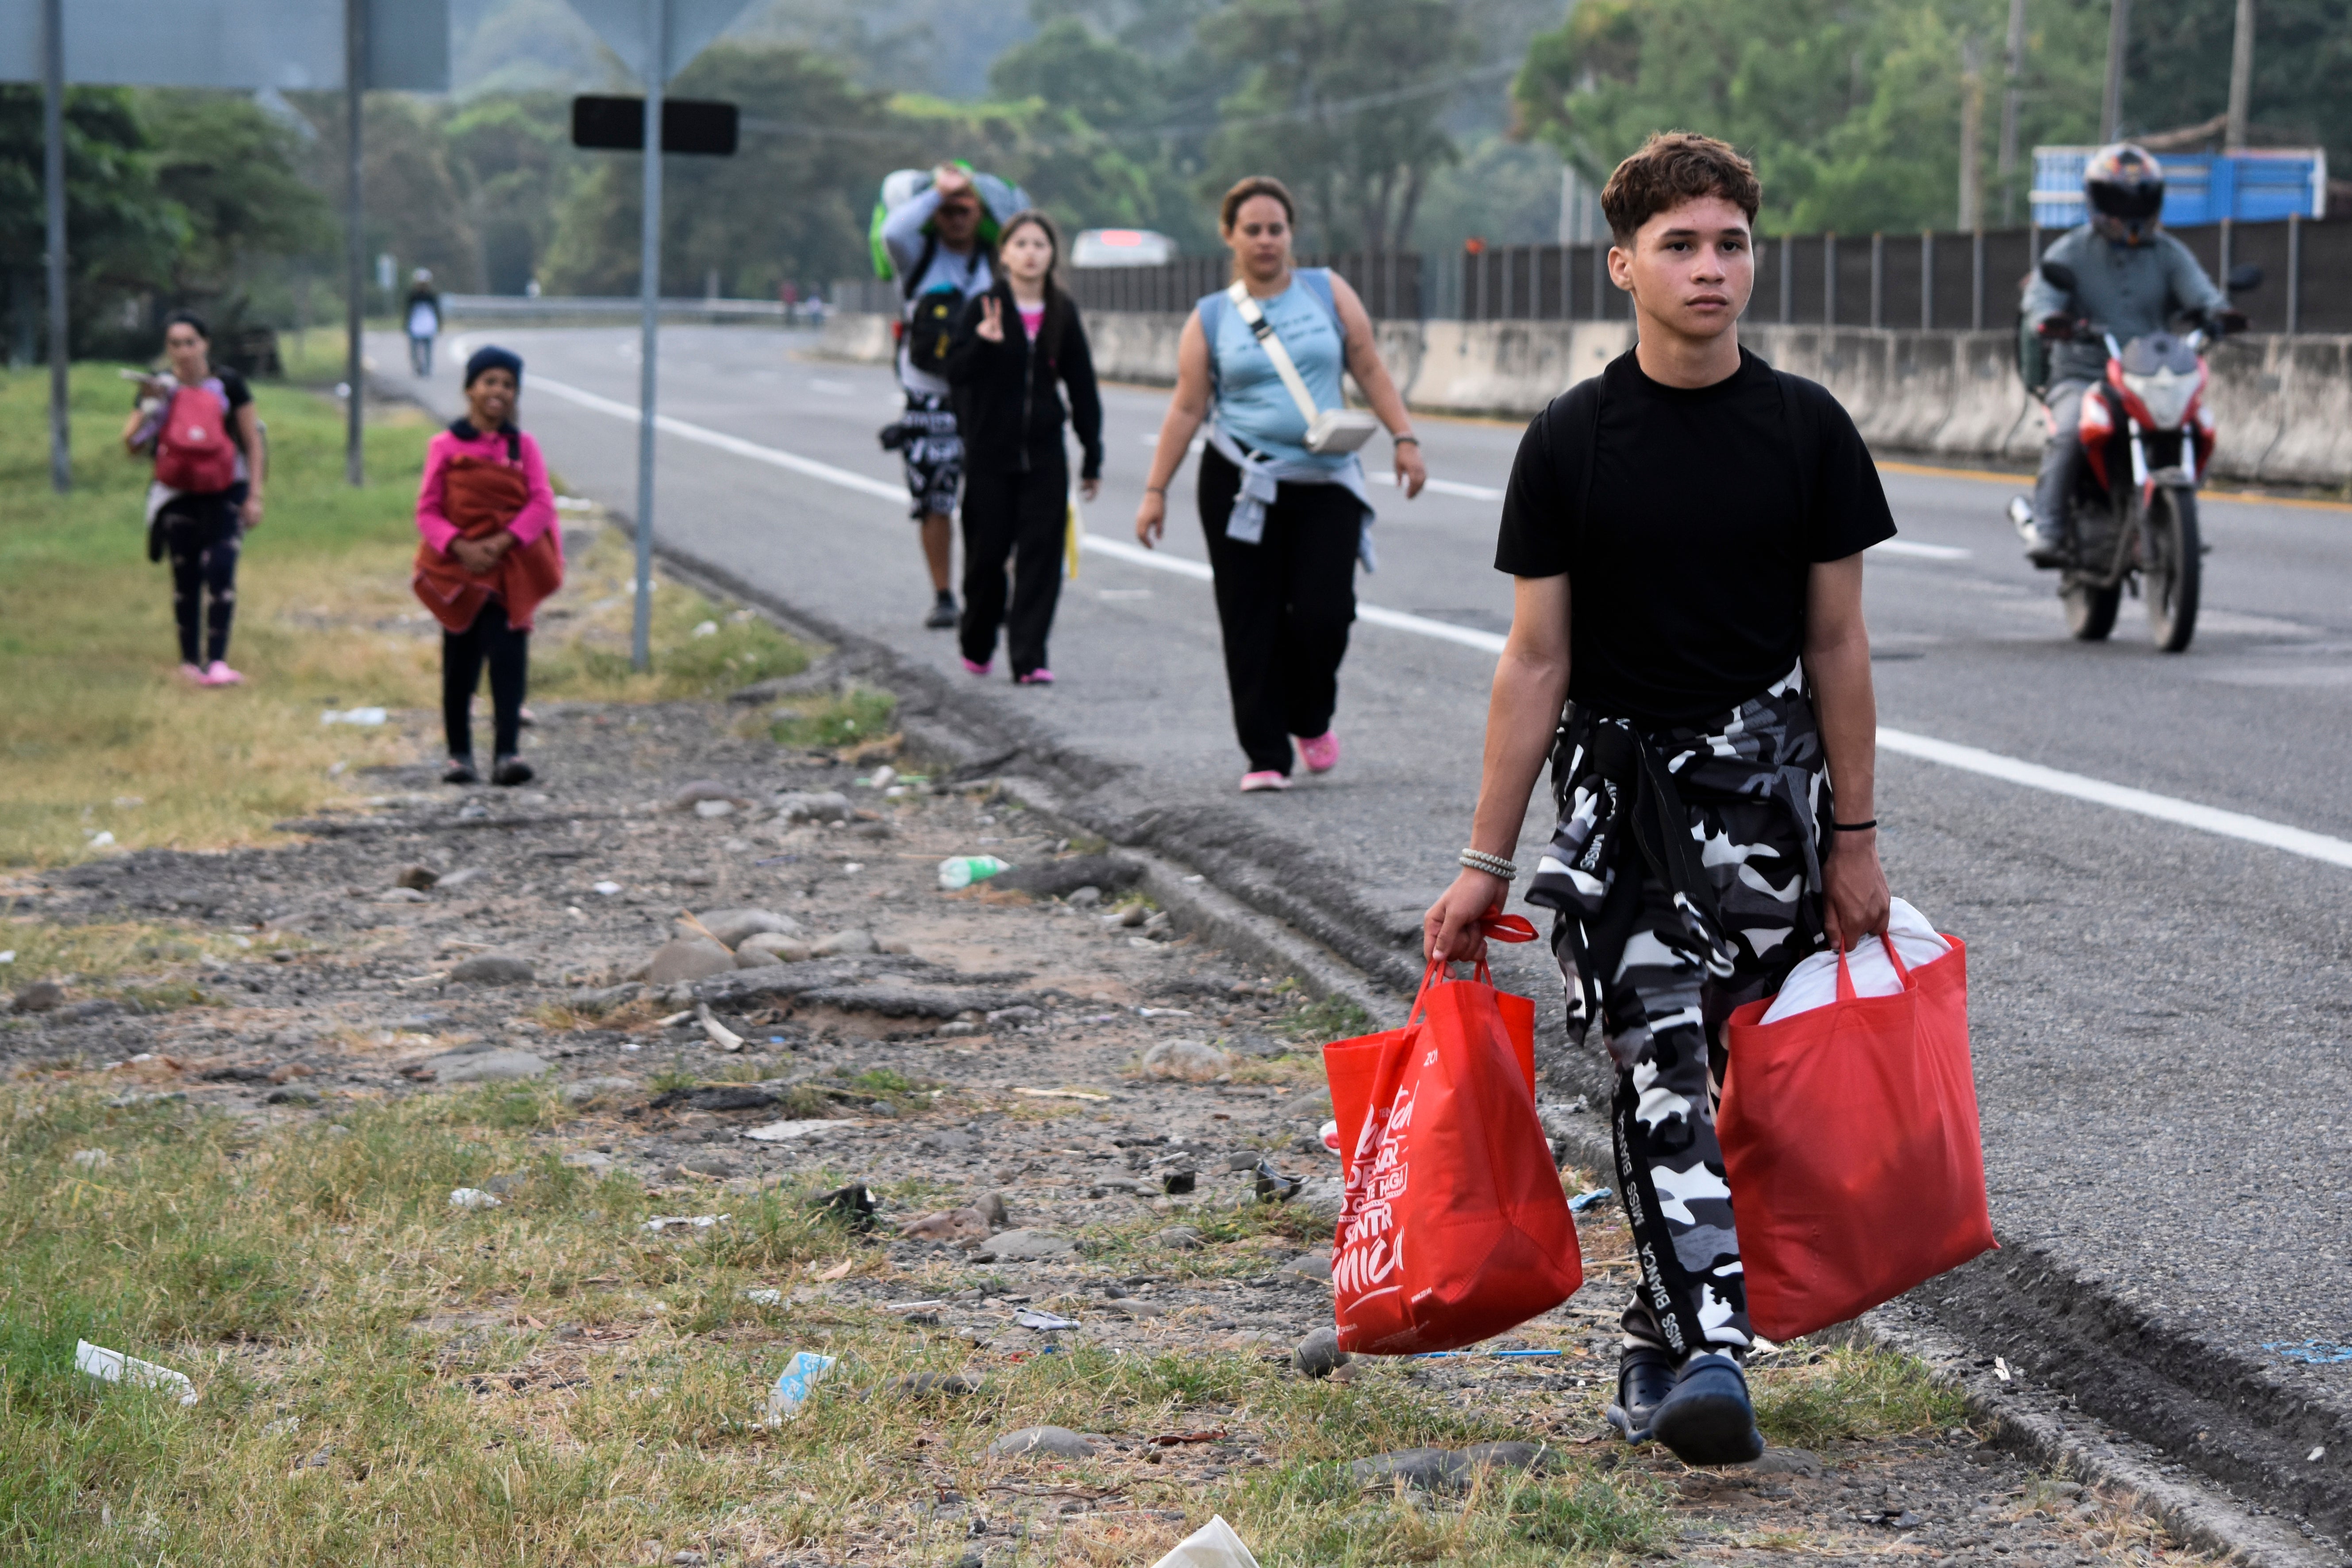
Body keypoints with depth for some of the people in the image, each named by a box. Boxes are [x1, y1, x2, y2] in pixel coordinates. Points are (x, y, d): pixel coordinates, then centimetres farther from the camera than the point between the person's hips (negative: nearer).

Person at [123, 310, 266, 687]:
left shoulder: (227, 384, -4)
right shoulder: (160, 388, 0)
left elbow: (253, 443, 0)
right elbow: (132, 447, -3)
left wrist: (254, 496, -4)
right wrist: (151, 407, -18)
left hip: (225, 493, -2)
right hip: (179, 496, 2)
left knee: (220, 571, -15)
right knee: (186, 578, 6)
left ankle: (217, 662, -17)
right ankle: (190, 661, 19)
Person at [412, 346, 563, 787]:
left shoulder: (523, 447, 3)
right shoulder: (445, 446, 0)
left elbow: (542, 504, -5)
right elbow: (427, 511, -2)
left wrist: (503, 542, -18)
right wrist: (460, 547, -18)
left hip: (511, 568, 0)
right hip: (457, 569, 0)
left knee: (508, 656, -12)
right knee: (460, 664, 7)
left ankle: (507, 754, -15)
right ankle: (459, 755, 19)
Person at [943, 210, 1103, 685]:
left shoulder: (1062, 313, 4)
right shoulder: (984, 308, -3)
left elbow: (1082, 387, 9)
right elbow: (956, 373, -9)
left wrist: (1093, 457, 9)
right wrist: (983, 343, -29)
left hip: (1044, 454, 2)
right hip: (990, 453, -2)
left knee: (1040, 555, -5)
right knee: (987, 552, 5)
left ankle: (1029, 658, -4)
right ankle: (977, 646, 25)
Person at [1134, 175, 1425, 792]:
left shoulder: (1327, 291, 8)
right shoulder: (1211, 318, 5)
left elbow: (1370, 370, 9)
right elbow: (1187, 408, 5)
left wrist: (1404, 439, 0)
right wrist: (1156, 491, 1)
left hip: (1325, 484, 0)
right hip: (1240, 485, 0)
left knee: (1324, 613, -8)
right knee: (1252, 623, -2)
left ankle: (1312, 720, 21)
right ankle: (1265, 757, 5)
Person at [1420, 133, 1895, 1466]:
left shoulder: (1807, 431, 2)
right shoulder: (1572, 443, -1)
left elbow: (1836, 641, 6)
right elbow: (1537, 660, 1)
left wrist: (1855, 836, 5)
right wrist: (1487, 863, -1)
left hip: (1764, 780, 1)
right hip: (1617, 778, -1)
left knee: (1719, 1071, 3)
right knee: (1662, 1071, -12)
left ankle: (1665, 1334, 18)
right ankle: (1710, 1347, -19)